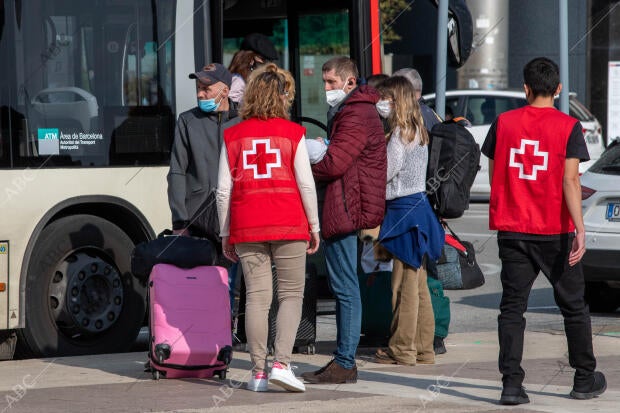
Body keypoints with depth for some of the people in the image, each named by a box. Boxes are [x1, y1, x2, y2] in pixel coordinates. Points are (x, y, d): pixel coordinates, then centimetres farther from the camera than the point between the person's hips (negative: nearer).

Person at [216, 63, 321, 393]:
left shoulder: (233, 136, 5)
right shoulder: (292, 133, -1)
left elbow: (224, 189, 3)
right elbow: (306, 184, -2)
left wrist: (225, 234, 10)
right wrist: (314, 226, 6)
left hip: (246, 228, 2)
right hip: (288, 225, -2)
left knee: (256, 297, 4)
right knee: (291, 295, 5)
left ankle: (258, 372, 3)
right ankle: (281, 363, -9)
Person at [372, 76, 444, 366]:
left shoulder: (401, 133, -13)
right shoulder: (417, 130, 15)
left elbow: (385, 172, -14)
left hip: (404, 209, -9)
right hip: (418, 205, 9)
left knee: (404, 284, -4)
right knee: (418, 285, 12)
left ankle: (402, 351, -1)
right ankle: (423, 349, 15)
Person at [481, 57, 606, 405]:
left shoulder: (504, 123, 2)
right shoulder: (569, 127, -6)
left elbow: (494, 176, 10)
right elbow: (570, 181, -14)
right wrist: (580, 230, -16)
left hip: (512, 231, 2)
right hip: (555, 232, -2)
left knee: (512, 308, 3)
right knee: (574, 307, 13)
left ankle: (512, 383, -8)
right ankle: (585, 379, 21)